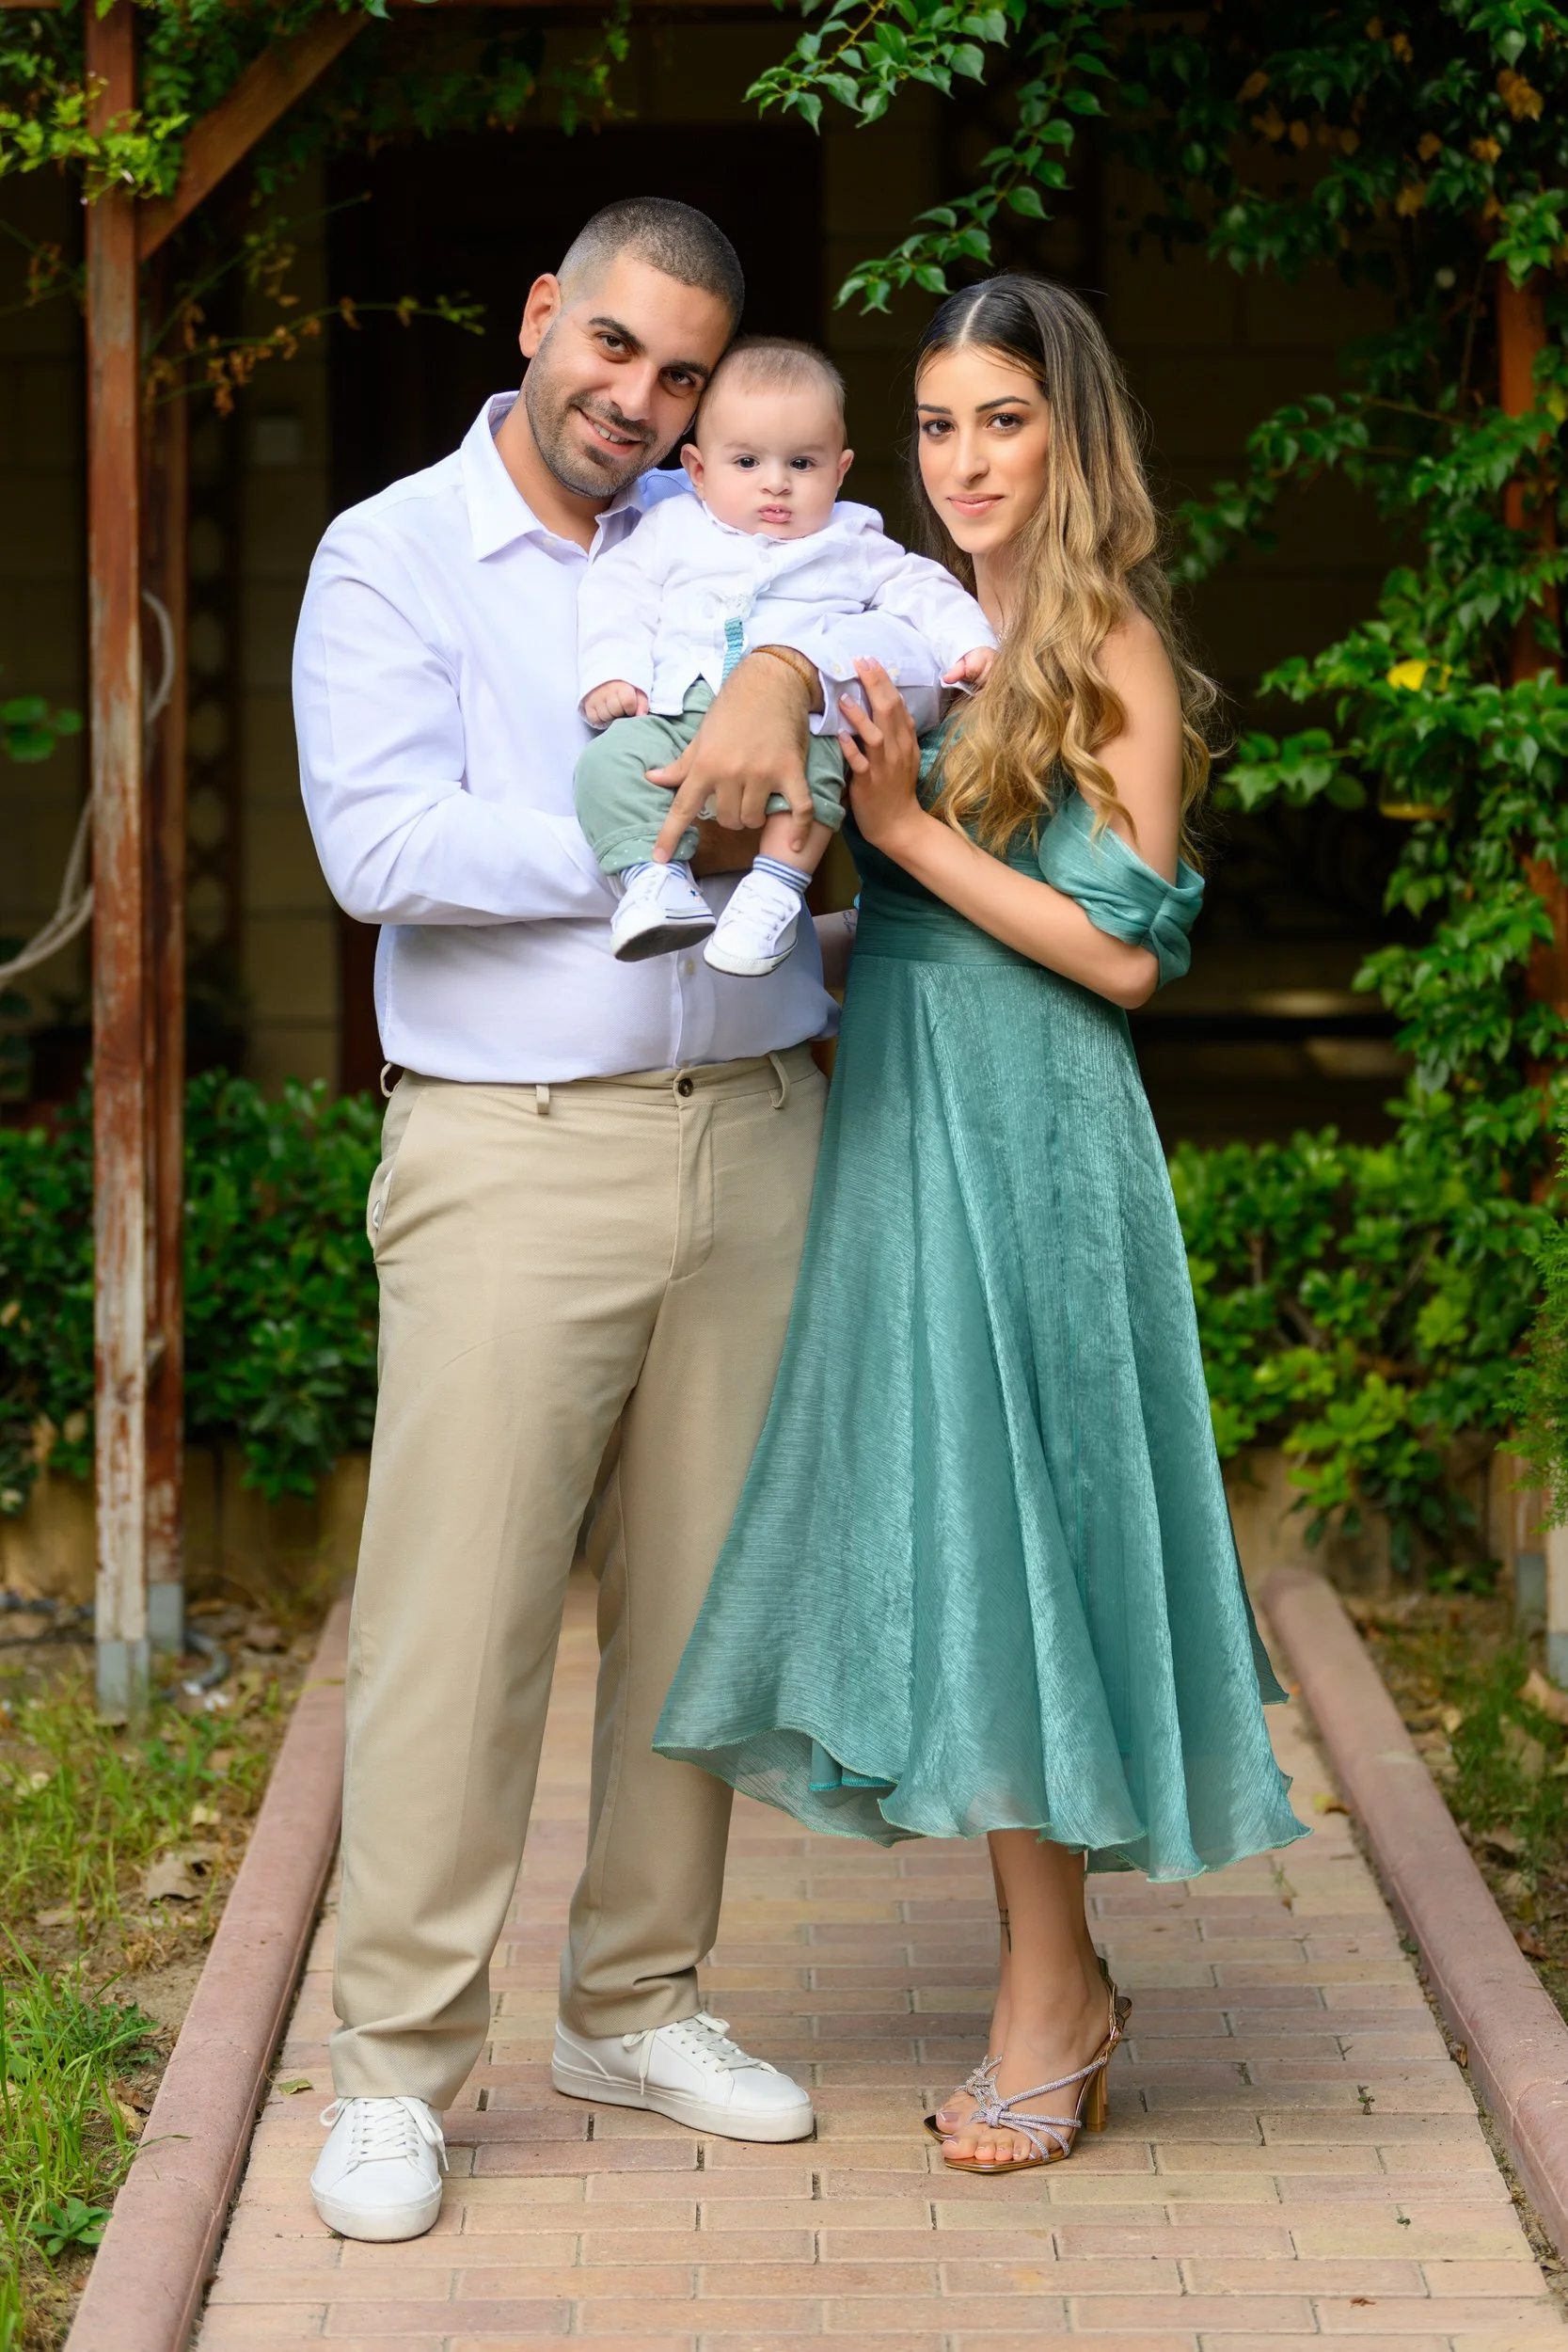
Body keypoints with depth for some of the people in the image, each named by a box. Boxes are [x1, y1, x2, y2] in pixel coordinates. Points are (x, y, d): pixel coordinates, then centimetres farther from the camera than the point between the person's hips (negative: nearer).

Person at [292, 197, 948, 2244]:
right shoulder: (391, 561, 2)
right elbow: (380, 841, -13)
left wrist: (785, 669, -20)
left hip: (748, 1138, 5)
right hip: (515, 1155, -4)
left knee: (699, 1593, 10)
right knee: (458, 1611, -6)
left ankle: (635, 2005, 23)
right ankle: (397, 2069, 2)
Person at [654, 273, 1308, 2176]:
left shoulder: (1111, 649, -7)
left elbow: (1128, 950, -12)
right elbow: (873, 898, 14)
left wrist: (916, 831, -15)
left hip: (1032, 1143, -7)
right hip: (898, 1127, 7)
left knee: (1008, 1526, -4)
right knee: (939, 1535, 9)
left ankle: (1044, 2001, 5)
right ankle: (1064, 1981, 19)